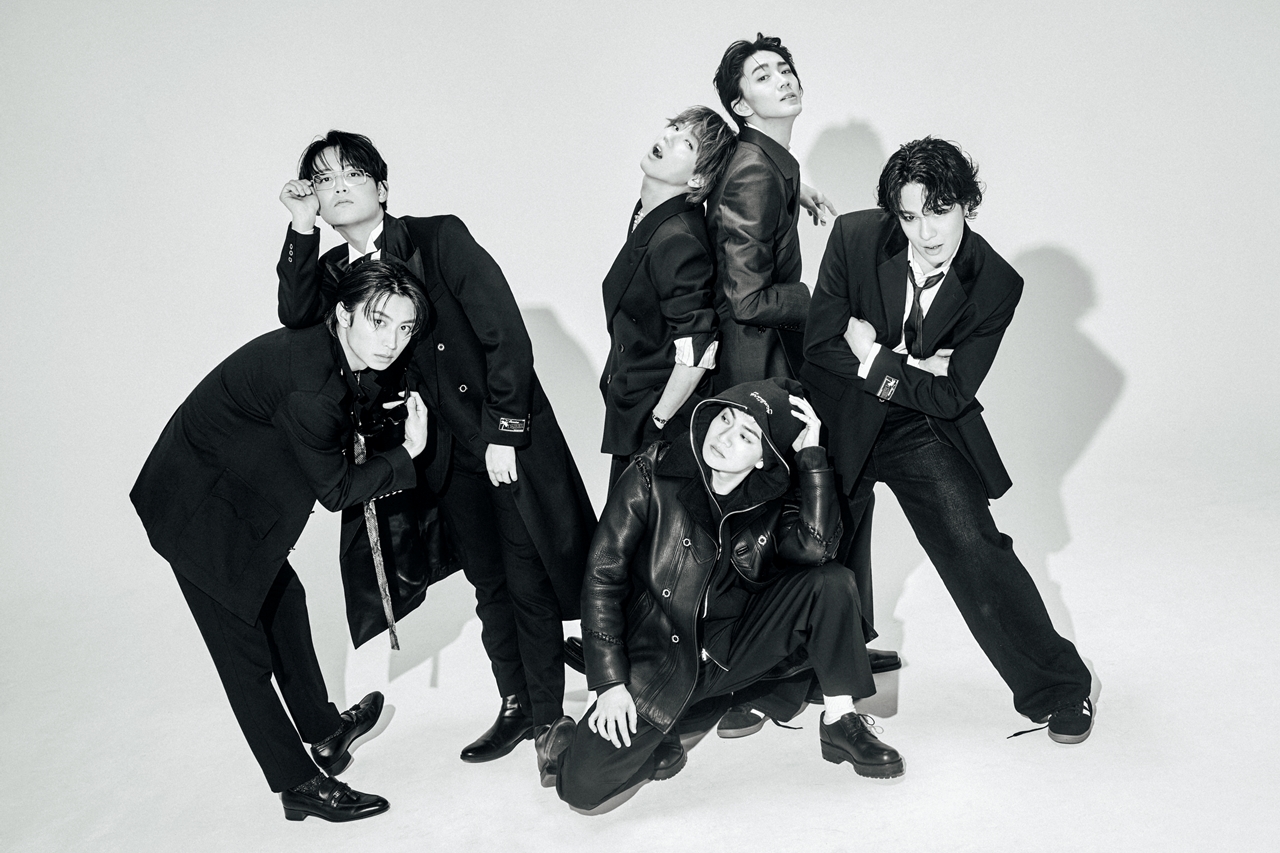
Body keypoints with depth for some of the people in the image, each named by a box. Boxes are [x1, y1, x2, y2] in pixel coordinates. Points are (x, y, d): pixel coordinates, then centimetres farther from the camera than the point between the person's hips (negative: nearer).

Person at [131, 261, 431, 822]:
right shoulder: (310, 385, -33)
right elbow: (334, 490, -20)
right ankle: (299, 785, 13)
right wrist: (408, 454, -14)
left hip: (236, 491, 10)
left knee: (283, 602, 21)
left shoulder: (333, 356, -6)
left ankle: (323, 732, 39)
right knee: (244, 649, 1)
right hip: (196, 509, -10)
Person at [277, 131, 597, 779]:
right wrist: (302, 230, -15)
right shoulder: (332, 271, 7)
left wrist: (504, 433, -14)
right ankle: (517, 708, 25)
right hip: (451, 456, 5)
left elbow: (506, 334, -12)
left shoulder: (440, 239, -9)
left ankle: (547, 712, 12)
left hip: (512, 437, -4)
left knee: (531, 582, -1)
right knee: (489, 585, 12)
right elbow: (296, 318, -12)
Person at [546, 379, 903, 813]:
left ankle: (840, 722, -2)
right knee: (584, 786, -24)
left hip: (731, 651, 3)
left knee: (832, 581, -15)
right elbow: (602, 578, -10)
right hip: (657, 656, -3)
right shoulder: (652, 476, -12)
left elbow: (816, 547, -23)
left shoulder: (773, 497, -3)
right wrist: (610, 684, -15)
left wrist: (811, 452, -20)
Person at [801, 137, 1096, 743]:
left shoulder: (996, 284, -16)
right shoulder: (854, 237, -16)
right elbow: (819, 346, -13)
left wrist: (874, 358, -17)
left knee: (975, 549, -11)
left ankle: (1058, 686, 9)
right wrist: (908, 367, -18)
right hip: (840, 421, 1)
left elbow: (951, 396, -14)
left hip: (924, 432, -1)